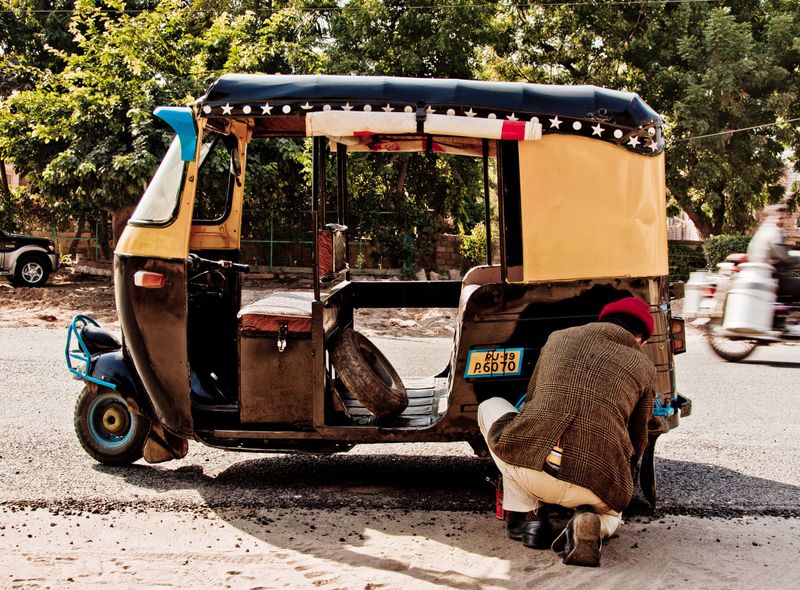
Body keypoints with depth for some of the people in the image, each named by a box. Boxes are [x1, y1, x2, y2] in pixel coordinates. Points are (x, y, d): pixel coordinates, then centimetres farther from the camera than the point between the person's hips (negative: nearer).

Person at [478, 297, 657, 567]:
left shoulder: (559, 337, 19)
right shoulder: (644, 367, 16)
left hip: (527, 466, -1)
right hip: (595, 487, 1)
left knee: (490, 407, 29)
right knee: (610, 511, 39)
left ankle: (526, 515, 17)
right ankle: (593, 525, -1)